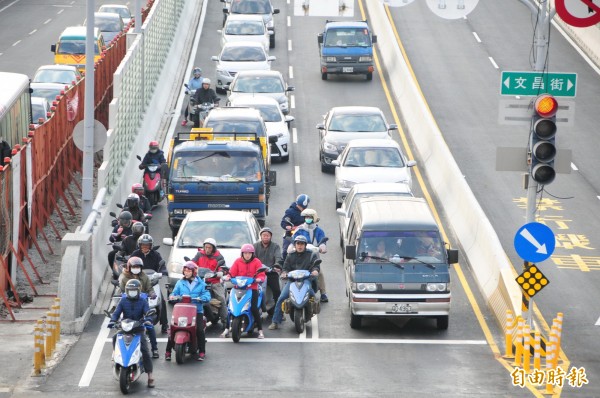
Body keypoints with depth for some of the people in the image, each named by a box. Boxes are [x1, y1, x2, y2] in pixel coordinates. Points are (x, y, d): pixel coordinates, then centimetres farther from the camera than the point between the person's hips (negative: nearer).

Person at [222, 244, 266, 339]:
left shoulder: (256, 262, 3)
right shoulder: (238, 262, 9)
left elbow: (261, 275, -4)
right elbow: (232, 272, 2)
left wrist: (259, 279, -25)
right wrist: (228, 277, -19)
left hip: (252, 288, -2)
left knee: (254, 309, -15)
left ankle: (260, 330, -4)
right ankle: (226, 329, 3)